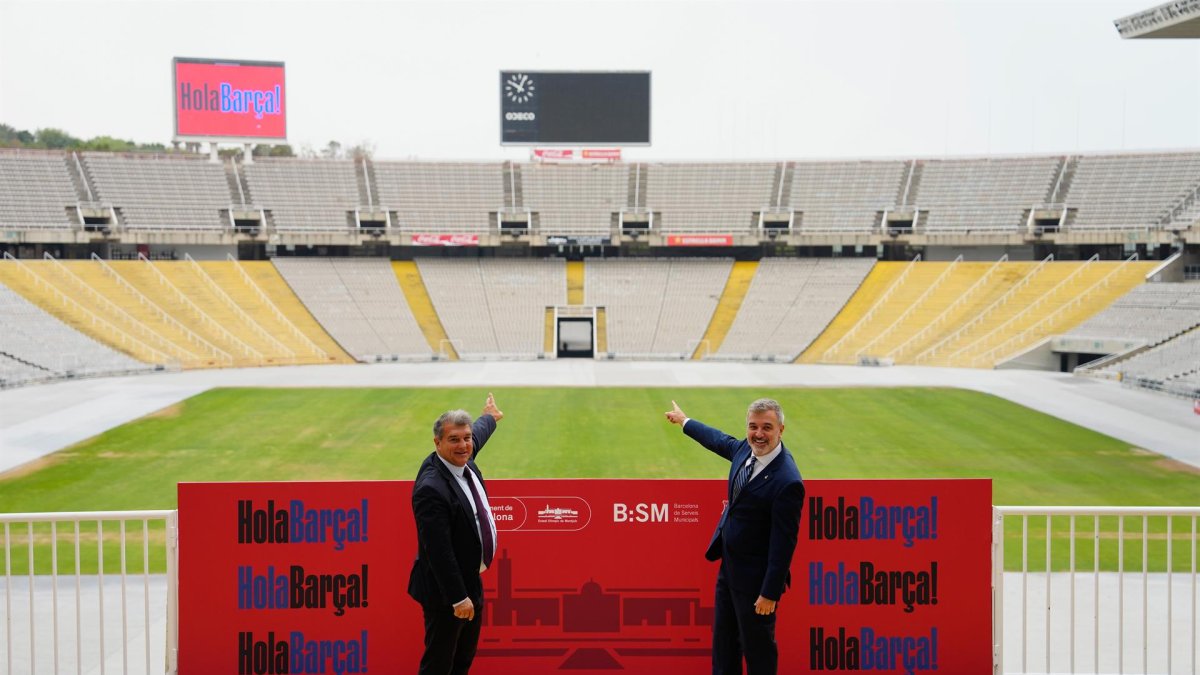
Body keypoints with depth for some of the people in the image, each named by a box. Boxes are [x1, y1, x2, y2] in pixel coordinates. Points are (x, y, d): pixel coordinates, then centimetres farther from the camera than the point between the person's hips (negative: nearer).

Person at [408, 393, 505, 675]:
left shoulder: (462, 460, -3)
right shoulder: (432, 488, -30)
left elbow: (477, 434, 23)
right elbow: (439, 551, -29)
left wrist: (489, 417, 43)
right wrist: (458, 597, -25)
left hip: (471, 581, 10)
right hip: (445, 590, -9)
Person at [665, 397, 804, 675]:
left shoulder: (787, 482, -28)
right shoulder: (746, 448, -3)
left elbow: (783, 542, -24)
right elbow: (720, 441, 20)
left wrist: (770, 592, -20)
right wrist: (684, 421, 36)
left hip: (754, 578, -8)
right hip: (729, 565, 9)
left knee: (757, 647, 8)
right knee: (723, 641, 22)